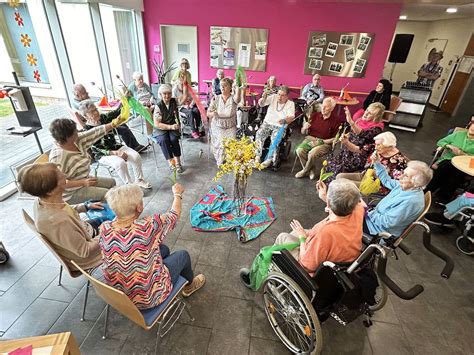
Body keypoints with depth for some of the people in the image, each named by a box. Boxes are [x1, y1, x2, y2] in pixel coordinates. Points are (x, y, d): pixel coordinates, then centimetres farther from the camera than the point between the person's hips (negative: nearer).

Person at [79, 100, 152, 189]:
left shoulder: (104, 117, 1)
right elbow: (98, 148, -16)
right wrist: (115, 153, -24)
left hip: (116, 146, 5)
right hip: (102, 154, -5)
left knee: (136, 156, -17)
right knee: (120, 163, -33)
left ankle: (139, 180, 1)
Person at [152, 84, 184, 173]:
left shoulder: (174, 101, 2)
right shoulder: (158, 106, -10)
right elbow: (157, 124, -15)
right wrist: (170, 127, -24)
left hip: (173, 127, 2)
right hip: (160, 129, -2)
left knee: (174, 139, -31)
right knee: (164, 140, -34)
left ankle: (177, 162, -25)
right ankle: (171, 162, -33)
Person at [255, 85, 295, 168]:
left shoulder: (290, 104, -3)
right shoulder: (273, 97, 3)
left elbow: (291, 117, -16)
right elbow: (261, 104, -4)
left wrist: (284, 121, -39)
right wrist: (263, 98, -28)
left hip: (280, 126, -2)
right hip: (267, 122, 2)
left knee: (275, 138, -31)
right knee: (259, 134, -26)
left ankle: (270, 159, -19)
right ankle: (258, 155, -15)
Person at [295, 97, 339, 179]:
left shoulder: (335, 120, -3)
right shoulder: (315, 115, 7)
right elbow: (303, 132, 11)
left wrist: (322, 141, -15)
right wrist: (305, 128, -11)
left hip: (325, 143, -3)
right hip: (310, 139, 4)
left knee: (312, 153, -33)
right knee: (299, 150, -26)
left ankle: (305, 170, 0)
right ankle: (311, 170, -2)